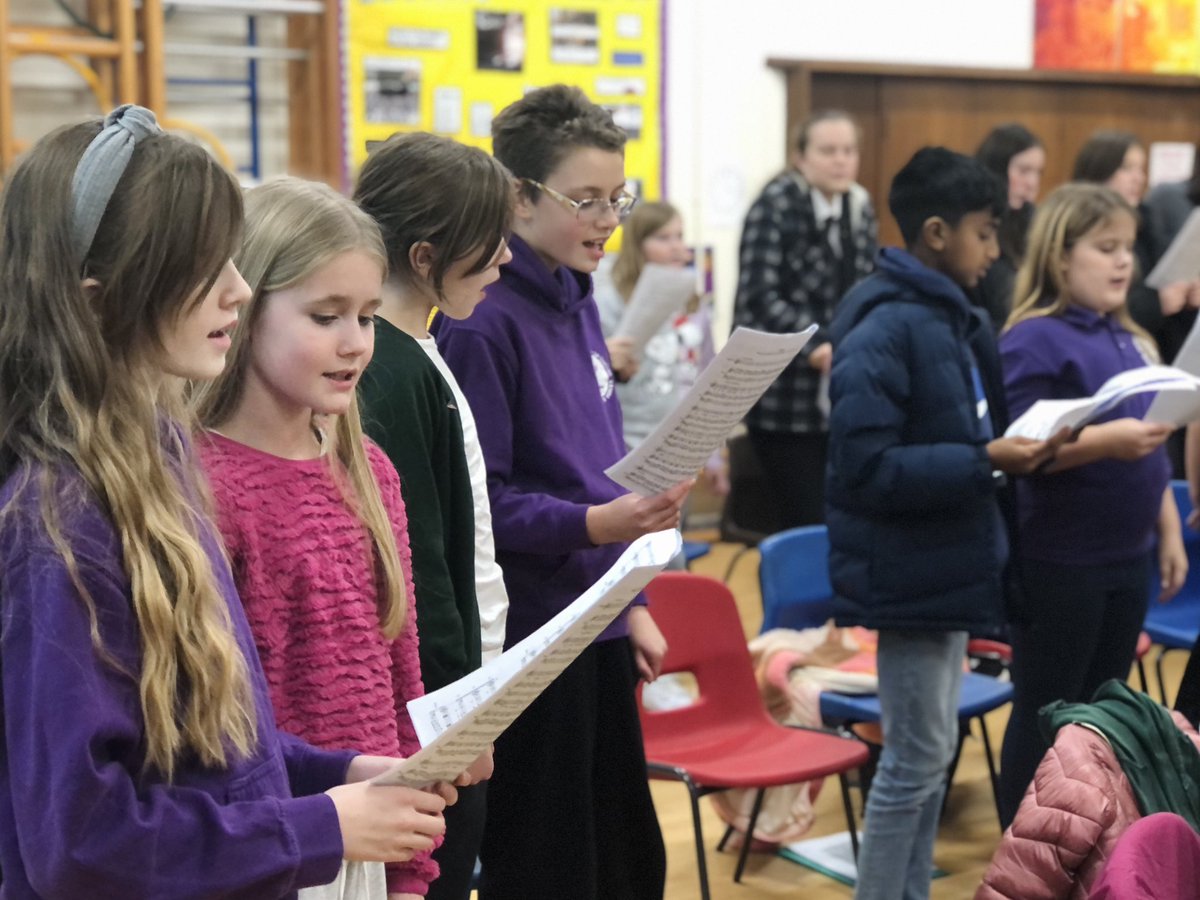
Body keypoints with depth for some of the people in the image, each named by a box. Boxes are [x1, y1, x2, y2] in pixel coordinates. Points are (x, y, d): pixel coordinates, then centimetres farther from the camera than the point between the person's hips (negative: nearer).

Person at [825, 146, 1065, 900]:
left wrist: (1018, 447, -3)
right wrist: (985, 462, -25)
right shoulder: (883, 330, -19)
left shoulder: (958, 320, 8)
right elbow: (867, 467, -25)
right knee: (918, 756, -1)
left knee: (930, 751, 16)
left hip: (947, 563, 9)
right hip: (910, 572, -9)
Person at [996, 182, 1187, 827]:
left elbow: (1153, 449, 17)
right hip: (1058, 564, -7)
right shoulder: (1034, 340, -13)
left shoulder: (1129, 340, 11)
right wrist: (1106, 440, -30)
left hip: (1126, 558, 7)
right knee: (1045, 715, 3)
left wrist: (1169, 533, 14)